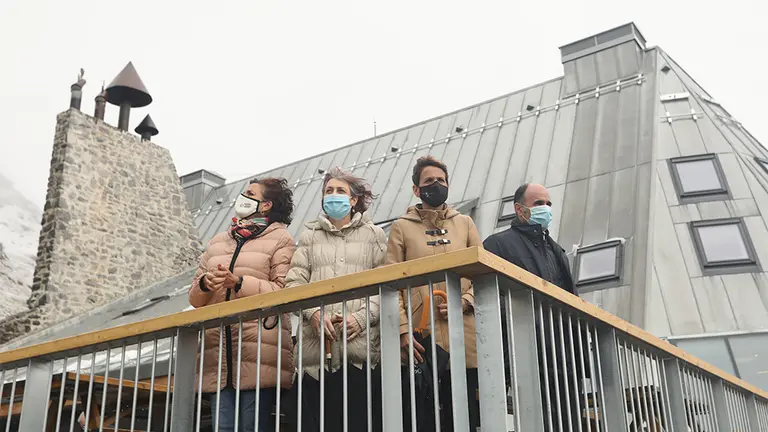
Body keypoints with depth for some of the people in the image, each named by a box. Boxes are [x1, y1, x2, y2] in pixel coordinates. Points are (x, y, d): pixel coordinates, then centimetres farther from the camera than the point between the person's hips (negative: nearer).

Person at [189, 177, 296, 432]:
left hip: (260, 348, -5)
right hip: (218, 352, 5)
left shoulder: (280, 239, 8)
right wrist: (204, 284, -2)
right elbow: (194, 298, 21)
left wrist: (239, 283, -15)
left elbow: (283, 292, -4)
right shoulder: (216, 242, 25)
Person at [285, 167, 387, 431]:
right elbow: (294, 283, 9)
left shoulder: (374, 235, 14)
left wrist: (362, 317, -11)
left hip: (360, 343, -1)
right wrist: (314, 313, -9)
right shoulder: (309, 236, 19)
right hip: (316, 345, 2)